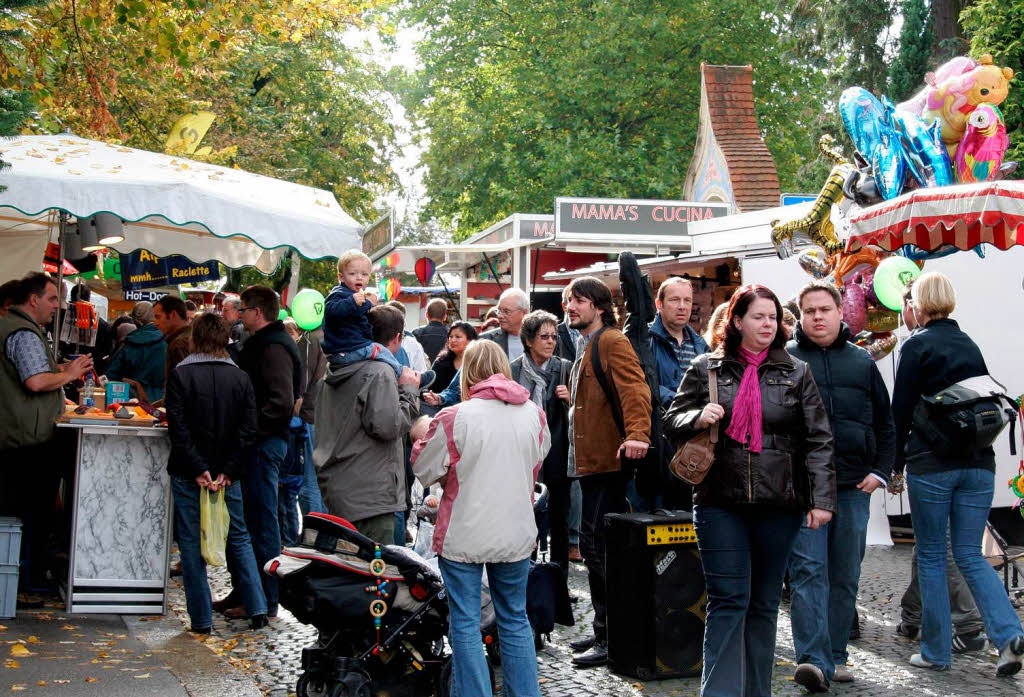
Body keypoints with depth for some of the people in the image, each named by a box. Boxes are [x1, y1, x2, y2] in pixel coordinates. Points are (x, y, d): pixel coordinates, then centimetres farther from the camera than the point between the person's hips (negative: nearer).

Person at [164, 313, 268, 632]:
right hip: (227, 473, 3)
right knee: (239, 538, 14)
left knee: (191, 544, 5)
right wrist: (228, 471, -6)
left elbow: (178, 428, -14)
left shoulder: (180, 374, -7)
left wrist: (198, 469, -13)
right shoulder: (241, 378, 2)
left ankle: (201, 619, 7)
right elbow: (248, 430, -4)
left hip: (188, 474, -3)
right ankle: (257, 610, 11)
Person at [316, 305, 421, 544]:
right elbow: (388, 426, -21)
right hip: (370, 497, -9)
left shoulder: (335, 373, 15)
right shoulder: (379, 372, -14)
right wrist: (408, 390, -7)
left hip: (335, 488, 9)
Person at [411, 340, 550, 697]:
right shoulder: (534, 414, -2)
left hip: (464, 536, -4)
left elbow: (424, 469, -3)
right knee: (515, 620, 17)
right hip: (516, 532, 4)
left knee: (465, 624, 6)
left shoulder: (453, 419, -14)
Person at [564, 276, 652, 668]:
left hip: (607, 462, -10)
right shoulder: (586, 346, 20)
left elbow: (634, 388, -26)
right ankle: (602, 631, 24)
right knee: (591, 545, 15)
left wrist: (637, 434, -39)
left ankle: (610, 639, -3)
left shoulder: (612, 342, -10)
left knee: (598, 547, -9)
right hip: (589, 461, 10)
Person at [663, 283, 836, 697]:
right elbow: (672, 422, 10)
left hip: (778, 504, 2)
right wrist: (698, 418, -13)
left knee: (764, 604, 11)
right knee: (727, 601, -4)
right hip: (720, 503, -1)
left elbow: (818, 440, 4)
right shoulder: (706, 369, 5)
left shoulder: (796, 373, 7)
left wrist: (822, 498, -4)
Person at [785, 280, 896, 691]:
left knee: (845, 577, 9)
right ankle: (813, 660, -15)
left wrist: (880, 471, 6)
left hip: (853, 487, 4)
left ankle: (835, 657, 19)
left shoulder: (862, 362, 13)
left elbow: (885, 424, 17)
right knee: (808, 570, -11)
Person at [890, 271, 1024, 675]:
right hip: (979, 464, 5)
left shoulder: (917, 345, -4)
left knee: (931, 558, 6)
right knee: (970, 556, 9)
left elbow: (902, 409, -6)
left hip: (931, 465, -5)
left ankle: (936, 652, 10)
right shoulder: (971, 346, 13)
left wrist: (897, 461, 3)